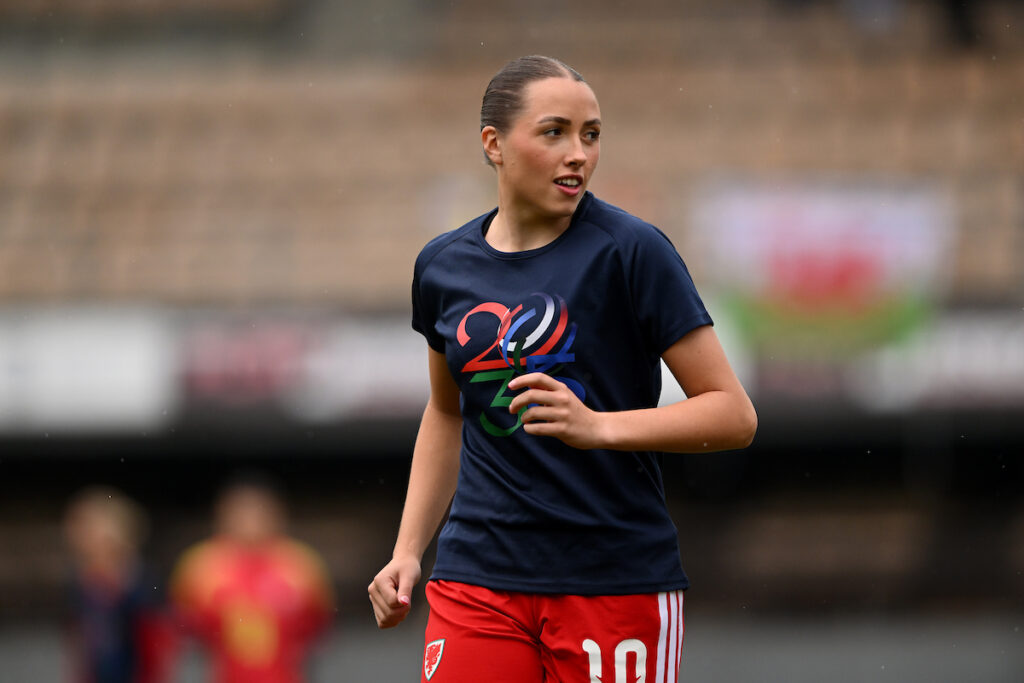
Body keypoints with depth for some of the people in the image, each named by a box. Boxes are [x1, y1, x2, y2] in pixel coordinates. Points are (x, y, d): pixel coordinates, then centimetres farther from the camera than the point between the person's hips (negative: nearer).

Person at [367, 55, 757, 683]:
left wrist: (598, 426, -22)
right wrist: (407, 551, 17)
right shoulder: (443, 266, 8)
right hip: (478, 579, 3)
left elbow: (734, 415, -9)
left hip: (617, 581, -3)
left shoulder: (630, 250, -7)